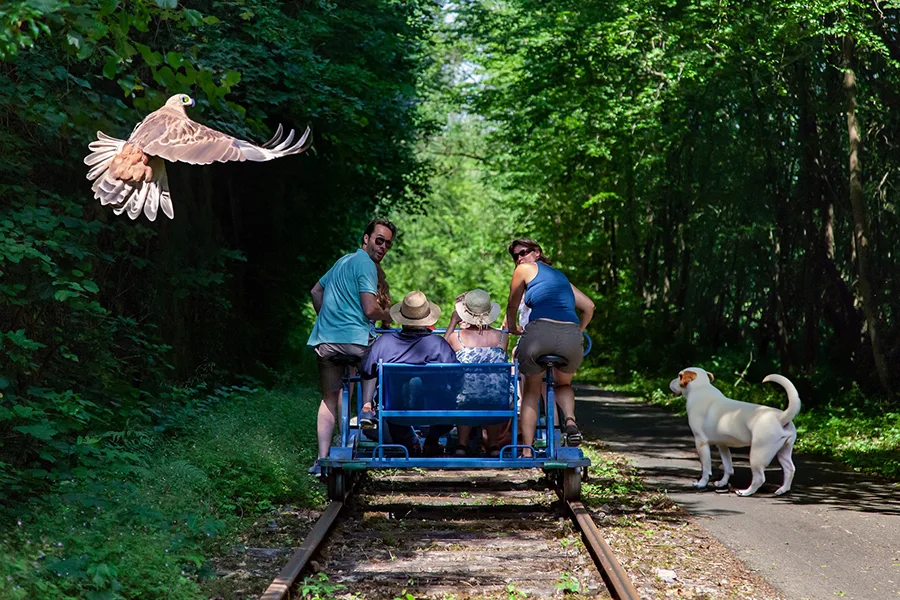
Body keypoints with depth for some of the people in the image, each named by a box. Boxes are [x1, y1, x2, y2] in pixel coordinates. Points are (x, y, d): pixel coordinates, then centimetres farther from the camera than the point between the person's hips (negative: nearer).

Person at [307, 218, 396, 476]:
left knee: (330, 398, 9)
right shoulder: (366, 264, -5)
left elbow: (316, 291, 34)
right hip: (354, 338, -8)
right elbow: (370, 309, -13)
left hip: (324, 339, 8)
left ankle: (322, 459, 2)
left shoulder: (343, 261, 24)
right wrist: (387, 316, 7)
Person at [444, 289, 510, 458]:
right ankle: (493, 443, 34)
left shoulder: (456, 337, -7)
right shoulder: (502, 337, -3)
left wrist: (453, 323, 24)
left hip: (465, 405, 0)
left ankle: (462, 443, 30)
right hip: (496, 406, 1)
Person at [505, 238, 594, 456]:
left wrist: (512, 328, 46)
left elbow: (512, 305, 28)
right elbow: (588, 306, 29)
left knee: (531, 391, 19)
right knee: (563, 384, 31)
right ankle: (570, 419, 0)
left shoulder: (525, 270, 17)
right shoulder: (561, 276, 32)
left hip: (540, 331, -4)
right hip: (572, 336, 4)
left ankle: (527, 450, 11)